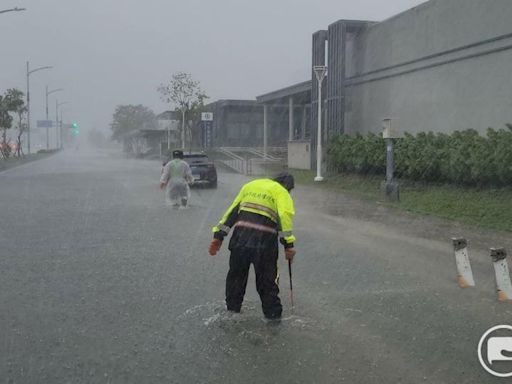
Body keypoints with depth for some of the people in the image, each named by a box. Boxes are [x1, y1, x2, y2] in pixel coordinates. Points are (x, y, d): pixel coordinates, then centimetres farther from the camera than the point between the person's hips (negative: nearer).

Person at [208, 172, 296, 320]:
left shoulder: (250, 185, 25)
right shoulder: (282, 193, 10)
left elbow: (232, 211, 21)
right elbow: (284, 216, -9)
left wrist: (218, 236, 20)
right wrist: (289, 245, -13)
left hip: (240, 238, 4)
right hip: (264, 241, -4)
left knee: (236, 276, 19)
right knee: (267, 280, 11)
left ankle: (232, 312, 30)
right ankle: (273, 315, 19)